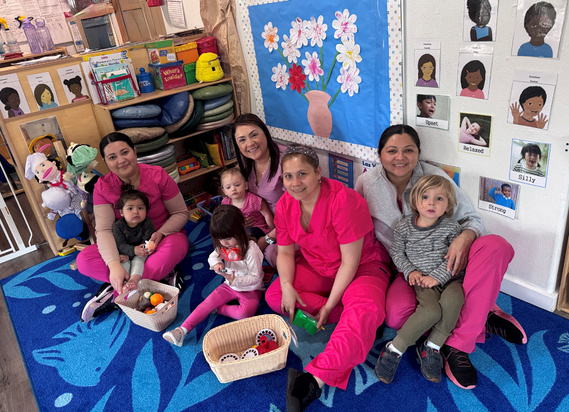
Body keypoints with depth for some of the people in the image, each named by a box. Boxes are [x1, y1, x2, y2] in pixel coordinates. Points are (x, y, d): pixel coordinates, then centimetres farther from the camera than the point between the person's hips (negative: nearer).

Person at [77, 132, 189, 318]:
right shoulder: (103, 187, -10)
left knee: (173, 248, -39)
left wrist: (160, 234, -27)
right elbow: (104, 229, -19)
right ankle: (161, 275, -26)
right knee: (84, 260, -21)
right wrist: (114, 264, -36)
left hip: (165, 236, -2)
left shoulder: (158, 175, -14)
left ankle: (115, 295, -26)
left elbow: (181, 213, -7)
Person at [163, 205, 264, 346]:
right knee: (208, 301, -11)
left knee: (245, 313, -32)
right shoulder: (223, 247, -4)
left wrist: (235, 280, -35)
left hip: (250, 289, -5)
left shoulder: (251, 250, -25)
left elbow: (256, 277, -21)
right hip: (230, 285, 6)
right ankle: (182, 330, -15)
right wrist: (216, 263, -13)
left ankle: (219, 308, -9)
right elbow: (212, 257, 12)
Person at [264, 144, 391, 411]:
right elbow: (285, 252, 0)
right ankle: (355, 320, -15)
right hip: (316, 269, 6)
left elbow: (350, 261, -23)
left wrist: (329, 305, -22)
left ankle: (314, 380, -38)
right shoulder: (284, 206, -8)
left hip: (362, 267, -6)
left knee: (365, 308, -36)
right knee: (273, 296, -14)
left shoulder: (343, 201, -27)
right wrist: (287, 286, -19)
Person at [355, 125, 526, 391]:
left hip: (446, 260, 1)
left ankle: (457, 344, -30)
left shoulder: (435, 177, -5)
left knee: (496, 246, -29)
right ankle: (480, 319, -14)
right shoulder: (367, 183, -5)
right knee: (395, 315, -33)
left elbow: (471, 218, 1)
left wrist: (464, 238, -27)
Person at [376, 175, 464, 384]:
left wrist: (437, 276, -15)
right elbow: (397, 252, 10)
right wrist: (410, 271, -6)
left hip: (448, 277, 1)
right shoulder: (405, 226, 2)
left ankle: (431, 348, -16)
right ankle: (394, 350, -18)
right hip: (421, 279, -1)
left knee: (452, 300, -35)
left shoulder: (451, 227, 0)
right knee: (431, 310, -31)